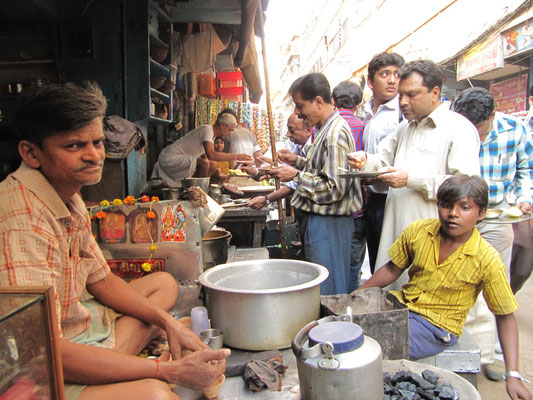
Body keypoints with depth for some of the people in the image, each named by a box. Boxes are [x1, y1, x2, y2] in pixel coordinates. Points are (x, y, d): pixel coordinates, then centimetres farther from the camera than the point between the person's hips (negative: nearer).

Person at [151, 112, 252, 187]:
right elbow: (211, 155, -34)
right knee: (204, 164, -29)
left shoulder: (211, 132, 10)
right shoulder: (207, 129, -19)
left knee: (213, 165, 2)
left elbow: (205, 156, 12)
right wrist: (236, 156, -28)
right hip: (170, 158, -10)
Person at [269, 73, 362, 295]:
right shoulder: (327, 129, 13)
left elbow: (335, 188, -24)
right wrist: (298, 161, 10)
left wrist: (296, 175, -17)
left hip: (327, 224, -10)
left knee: (326, 290, 1)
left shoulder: (335, 133, -19)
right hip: (319, 219, 10)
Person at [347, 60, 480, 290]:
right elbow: (384, 160, 22)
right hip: (395, 228, 7)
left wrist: (412, 179, -18)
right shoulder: (404, 128, 19)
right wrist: (365, 161, -2)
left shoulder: (459, 129, -7)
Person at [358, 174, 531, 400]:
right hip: (401, 305, 5)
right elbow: (392, 270, 6)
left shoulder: (487, 260, -16)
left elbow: (505, 317, -7)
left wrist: (513, 375, -12)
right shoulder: (418, 231, -7)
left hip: (436, 326, -4)